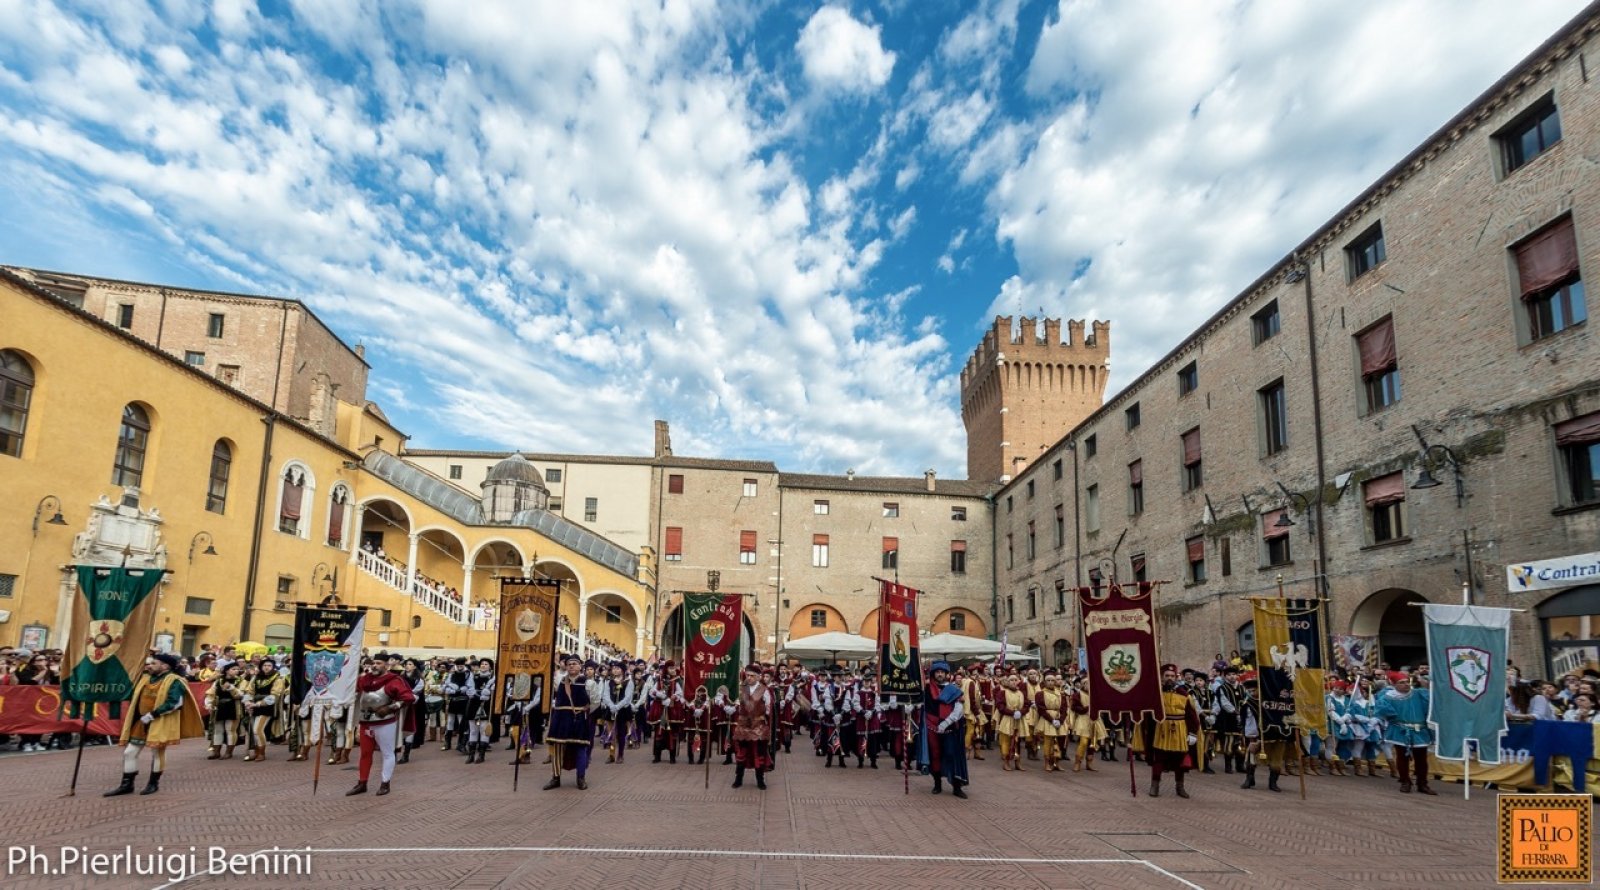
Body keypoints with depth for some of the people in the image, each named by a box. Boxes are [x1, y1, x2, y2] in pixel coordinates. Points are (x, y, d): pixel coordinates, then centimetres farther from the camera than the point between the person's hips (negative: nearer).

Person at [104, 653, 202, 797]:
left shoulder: (174, 681, -14)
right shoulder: (145, 678, 11)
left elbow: (174, 703, -23)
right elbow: (134, 697, 22)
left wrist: (151, 715, -23)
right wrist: (139, 715, 6)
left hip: (160, 724, -8)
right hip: (141, 722, 8)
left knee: (157, 752, 3)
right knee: (129, 752, 7)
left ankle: (154, 783, 17)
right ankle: (127, 784, 16)